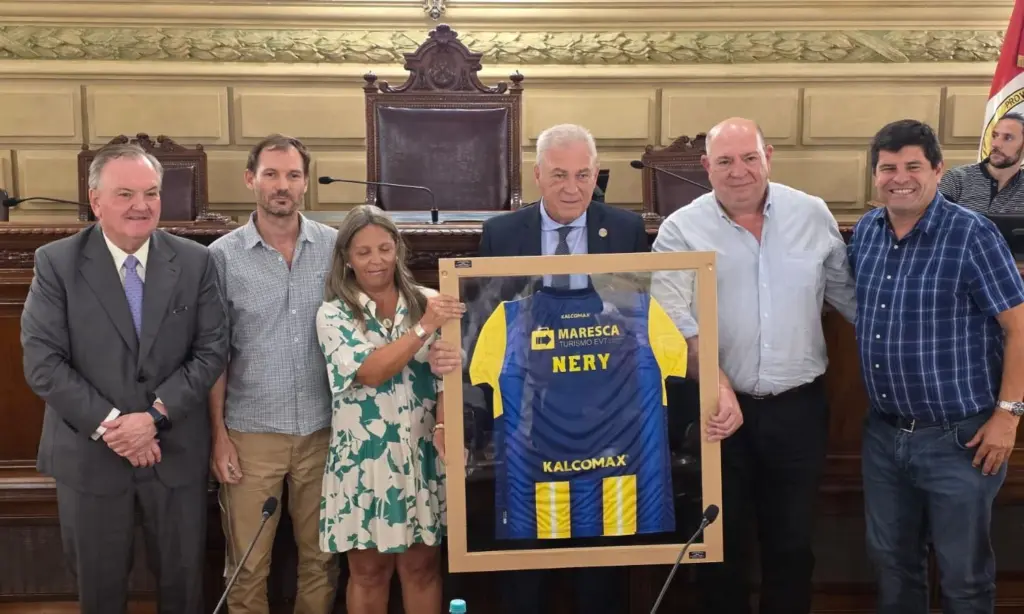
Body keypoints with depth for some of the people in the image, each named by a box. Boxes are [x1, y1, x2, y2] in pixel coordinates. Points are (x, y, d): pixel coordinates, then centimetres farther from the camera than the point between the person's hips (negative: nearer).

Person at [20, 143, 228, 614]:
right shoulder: (56, 263, -6)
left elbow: (211, 350, -5)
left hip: (175, 451, 1)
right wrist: (109, 425, -17)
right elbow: (42, 362, -11)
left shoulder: (195, 262, -3)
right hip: (89, 454, -1)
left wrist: (155, 416, -16)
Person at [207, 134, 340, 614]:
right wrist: (218, 434, -3)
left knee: (321, 556, 15)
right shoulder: (223, 255, -4)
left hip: (323, 429, 1)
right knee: (247, 565, 10)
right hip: (251, 431, -1)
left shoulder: (336, 246, -1)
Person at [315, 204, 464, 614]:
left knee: (422, 564, 12)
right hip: (364, 456, -1)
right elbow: (371, 372, -17)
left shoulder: (427, 302, 2)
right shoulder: (334, 314, -4)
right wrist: (424, 327, -25)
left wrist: (442, 427, -18)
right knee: (369, 569, 11)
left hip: (421, 453, 2)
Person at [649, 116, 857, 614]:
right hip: (719, 408, -2)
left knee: (793, 540, 15)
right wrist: (718, 387, -24)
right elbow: (674, 323, -14)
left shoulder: (812, 214, 2)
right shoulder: (681, 230, -6)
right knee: (722, 542, 14)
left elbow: (847, 292, 12)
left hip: (799, 407, 2)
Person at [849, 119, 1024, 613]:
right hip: (883, 434, 5)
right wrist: (878, 406, 12)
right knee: (891, 559, 20)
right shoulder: (865, 231, 4)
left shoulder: (971, 234, -14)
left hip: (958, 440, -5)